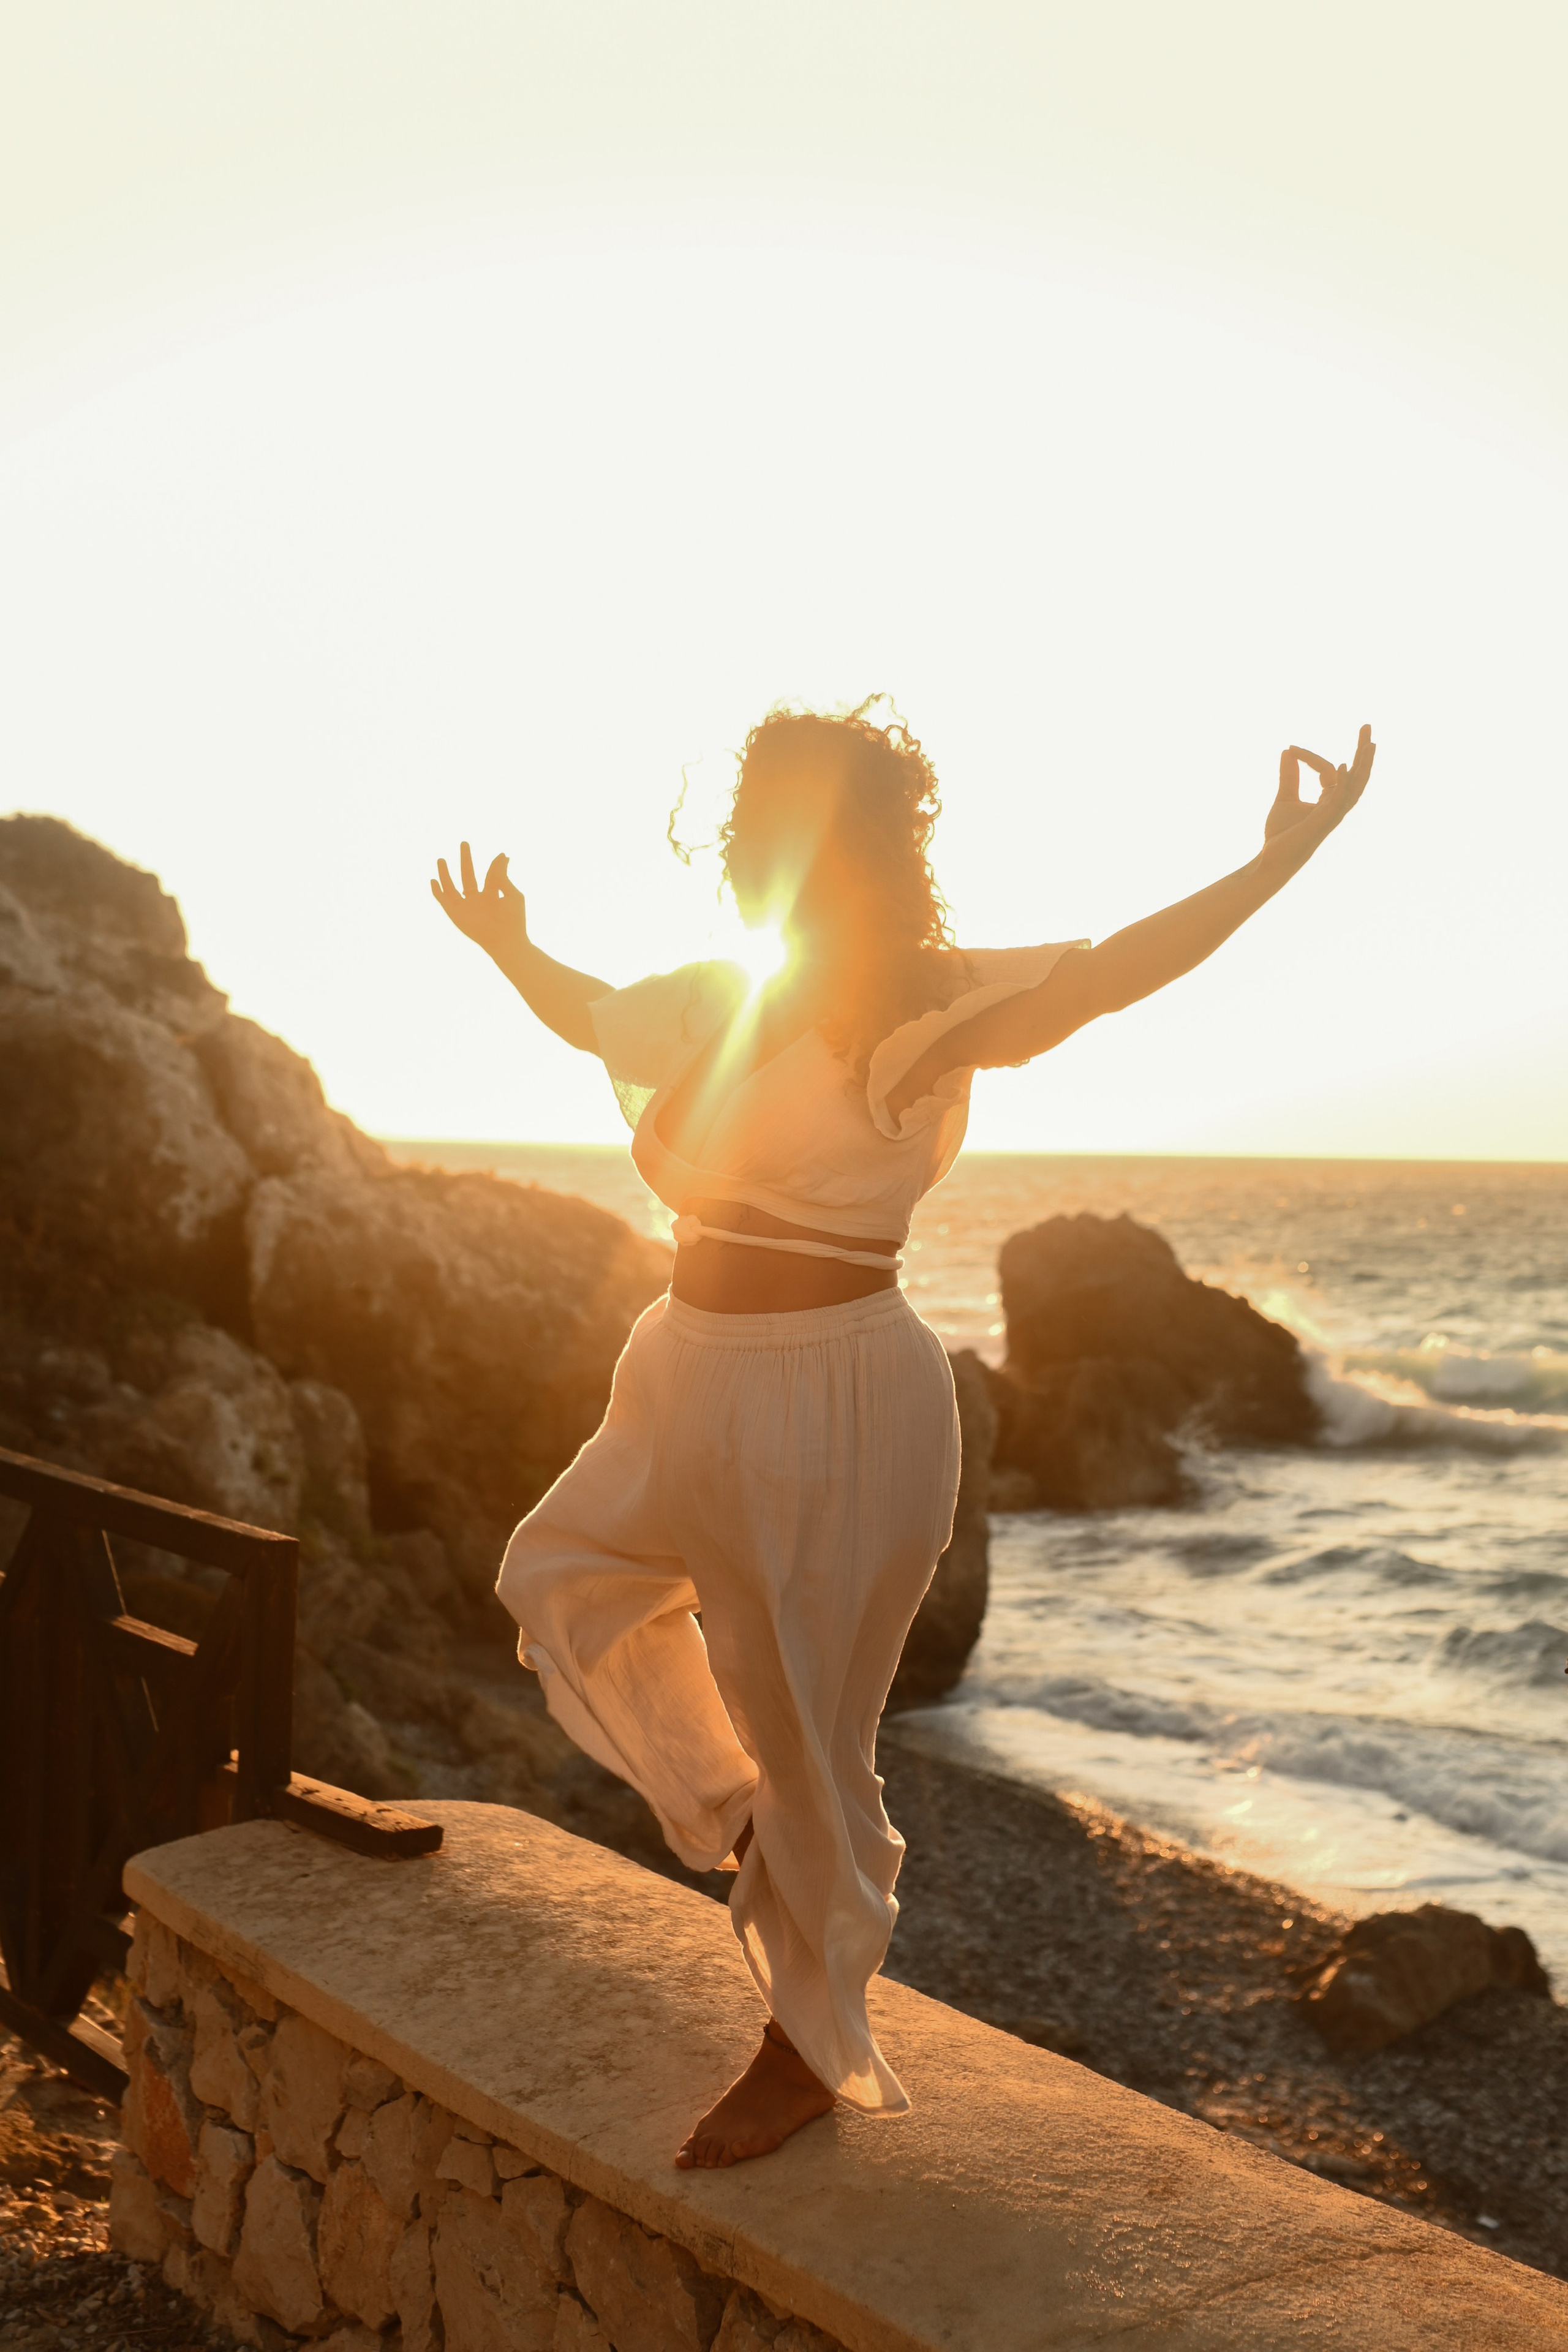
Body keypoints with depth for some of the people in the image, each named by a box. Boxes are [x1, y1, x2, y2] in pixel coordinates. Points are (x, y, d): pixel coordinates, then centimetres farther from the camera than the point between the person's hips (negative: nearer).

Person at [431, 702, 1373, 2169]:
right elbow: (589, 1013, 29)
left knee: (805, 1733, 3)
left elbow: (1103, 974, -29)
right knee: (561, 1572, 26)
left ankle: (811, 2053, 25)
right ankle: (732, 1814, 39)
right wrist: (503, 947, 43)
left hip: (834, 1399, -8)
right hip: (700, 1384, 9)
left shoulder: (920, 1006, -14)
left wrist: (1276, 864, -41)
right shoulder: (711, 1007, 8)